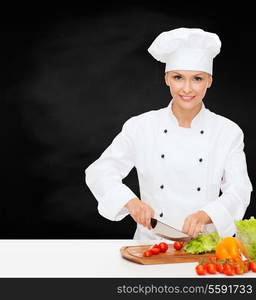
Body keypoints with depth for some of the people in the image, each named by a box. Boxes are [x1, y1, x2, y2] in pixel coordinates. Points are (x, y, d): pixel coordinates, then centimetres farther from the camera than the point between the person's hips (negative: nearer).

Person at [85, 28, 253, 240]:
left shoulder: (229, 132, 2)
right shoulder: (140, 127, 0)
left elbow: (239, 192, -4)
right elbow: (100, 172, 0)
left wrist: (205, 215, -23)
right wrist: (131, 201, -18)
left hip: (206, 246, 1)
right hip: (151, 243, 0)